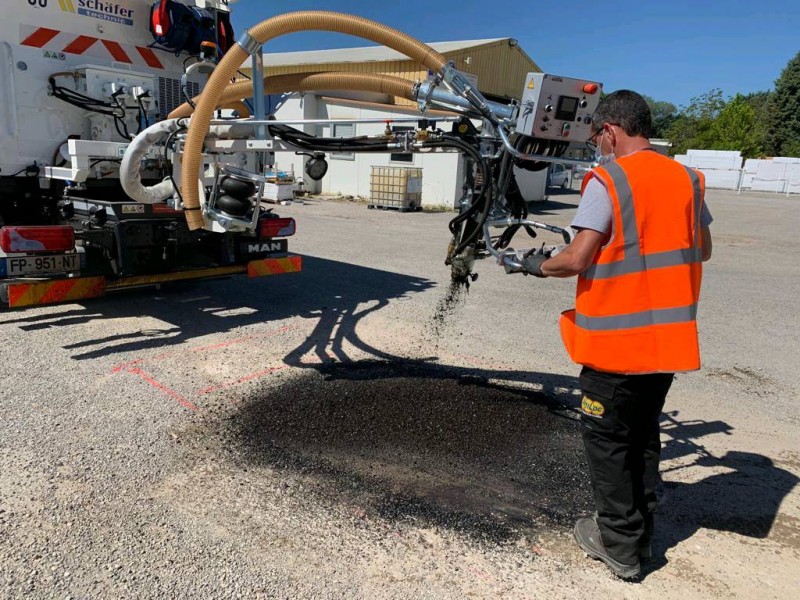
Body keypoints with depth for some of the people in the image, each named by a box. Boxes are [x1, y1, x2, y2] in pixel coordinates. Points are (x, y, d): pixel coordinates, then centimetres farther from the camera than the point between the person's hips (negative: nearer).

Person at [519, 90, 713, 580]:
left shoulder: (607, 182, -14)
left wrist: (537, 265, 0)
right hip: (670, 338, 7)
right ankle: (641, 535, 31)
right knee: (644, 435, 20)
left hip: (615, 339, -6)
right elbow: (702, 250, 15)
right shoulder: (687, 179, 6)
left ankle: (620, 544, 20)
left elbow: (576, 261, -18)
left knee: (608, 439, 10)